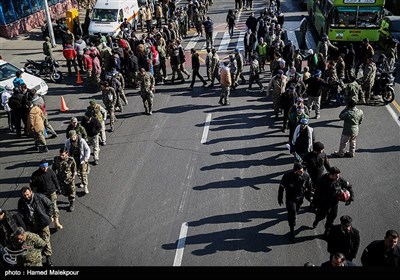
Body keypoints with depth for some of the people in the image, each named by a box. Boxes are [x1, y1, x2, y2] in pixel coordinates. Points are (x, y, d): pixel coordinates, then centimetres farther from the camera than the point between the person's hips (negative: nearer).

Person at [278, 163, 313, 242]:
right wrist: (280, 198, -6)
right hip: (290, 198, -3)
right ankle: (292, 231, 9)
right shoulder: (287, 176, -31)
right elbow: (281, 187, -16)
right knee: (292, 213, -5)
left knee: (296, 210, 27)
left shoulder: (306, 175, -23)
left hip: (300, 197, 3)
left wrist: (308, 194, 12)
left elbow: (309, 185, -2)